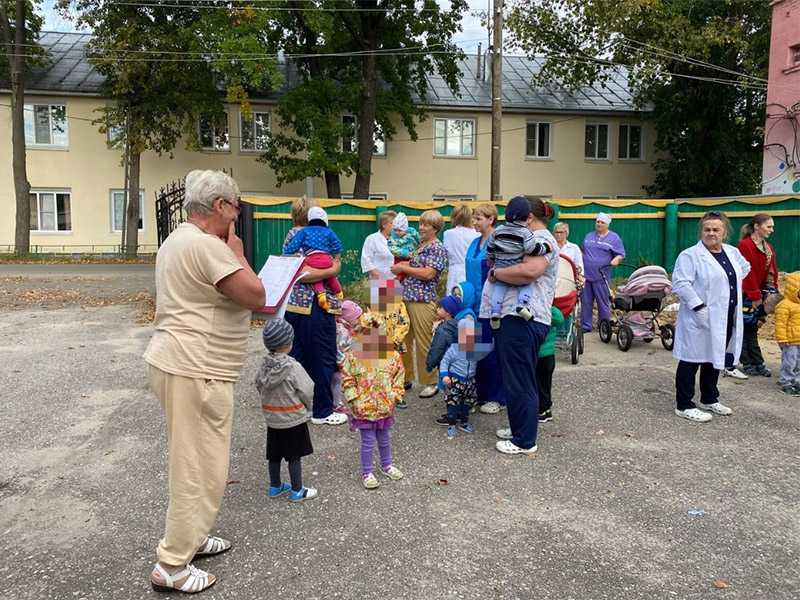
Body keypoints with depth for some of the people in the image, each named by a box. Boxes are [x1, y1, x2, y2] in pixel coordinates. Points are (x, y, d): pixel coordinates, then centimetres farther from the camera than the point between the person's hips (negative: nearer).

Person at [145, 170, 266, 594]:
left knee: (193, 462, 22)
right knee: (201, 469, 0)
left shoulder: (178, 240, 16)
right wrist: (237, 252, -7)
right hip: (195, 371, -11)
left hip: (176, 363, 11)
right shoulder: (207, 245, -18)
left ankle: (190, 538, 37)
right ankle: (171, 567, 11)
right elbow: (256, 295, -17)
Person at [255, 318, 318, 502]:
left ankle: (275, 486, 32)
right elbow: (307, 391, -15)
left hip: (271, 418, 6)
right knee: (294, 456, 6)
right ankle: (297, 490, 16)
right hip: (293, 418, -6)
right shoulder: (293, 367, -22)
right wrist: (306, 406, 4)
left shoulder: (264, 366, -5)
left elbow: (259, 386, 6)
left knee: (275, 454, 17)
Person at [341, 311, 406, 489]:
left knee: (385, 439, 21)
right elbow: (347, 380, -7)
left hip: (385, 407, 3)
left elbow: (398, 378, 4)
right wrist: (354, 399, -12)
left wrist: (395, 396, -3)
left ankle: (387, 464, 42)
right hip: (364, 408, -3)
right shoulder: (353, 356, -13)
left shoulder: (392, 355, -6)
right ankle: (367, 472, 25)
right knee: (368, 442, 7)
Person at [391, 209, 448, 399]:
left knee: (423, 344, -1)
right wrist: (401, 267, 6)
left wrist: (403, 268, -10)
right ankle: (405, 378, 26)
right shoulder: (419, 245, 16)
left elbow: (428, 274, -18)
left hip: (423, 301, -8)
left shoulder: (438, 249, -8)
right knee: (403, 341, 13)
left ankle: (430, 383, 11)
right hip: (406, 298, 8)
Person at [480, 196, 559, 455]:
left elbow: (530, 271, -28)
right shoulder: (531, 239, 25)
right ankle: (518, 428, 32)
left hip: (523, 320, -11)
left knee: (519, 382, -3)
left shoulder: (541, 239, -9)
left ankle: (524, 441, 7)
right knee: (514, 379, 19)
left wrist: (496, 273, -16)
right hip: (513, 317, 11)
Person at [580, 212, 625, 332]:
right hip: (585, 275, 4)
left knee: (603, 303, 0)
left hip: (601, 277, -4)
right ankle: (585, 326, 13)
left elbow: (621, 254, 1)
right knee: (585, 302, 5)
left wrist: (616, 260, -20)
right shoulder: (589, 236, 17)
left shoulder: (614, 238, 4)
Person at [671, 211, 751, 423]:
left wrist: (734, 287, 17)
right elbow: (680, 283, -20)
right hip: (700, 321, -7)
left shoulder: (733, 253, 11)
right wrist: (699, 307, -24)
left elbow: (745, 268, 31)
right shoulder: (690, 255, -12)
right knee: (691, 361, -1)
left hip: (726, 320, 8)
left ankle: (710, 400, 33)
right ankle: (684, 406, 8)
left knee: (715, 359, 18)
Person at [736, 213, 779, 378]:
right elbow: (748, 272, -16)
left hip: (759, 294, 7)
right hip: (746, 295, -7)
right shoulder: (745, 245, -13)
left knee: (752, 329, 12)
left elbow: (772, 272, 13)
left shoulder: (769, 248, 12)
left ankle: (757, 364, 16)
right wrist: (755, 296, -16)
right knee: (746, 330, 2)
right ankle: (749, 364, 9)